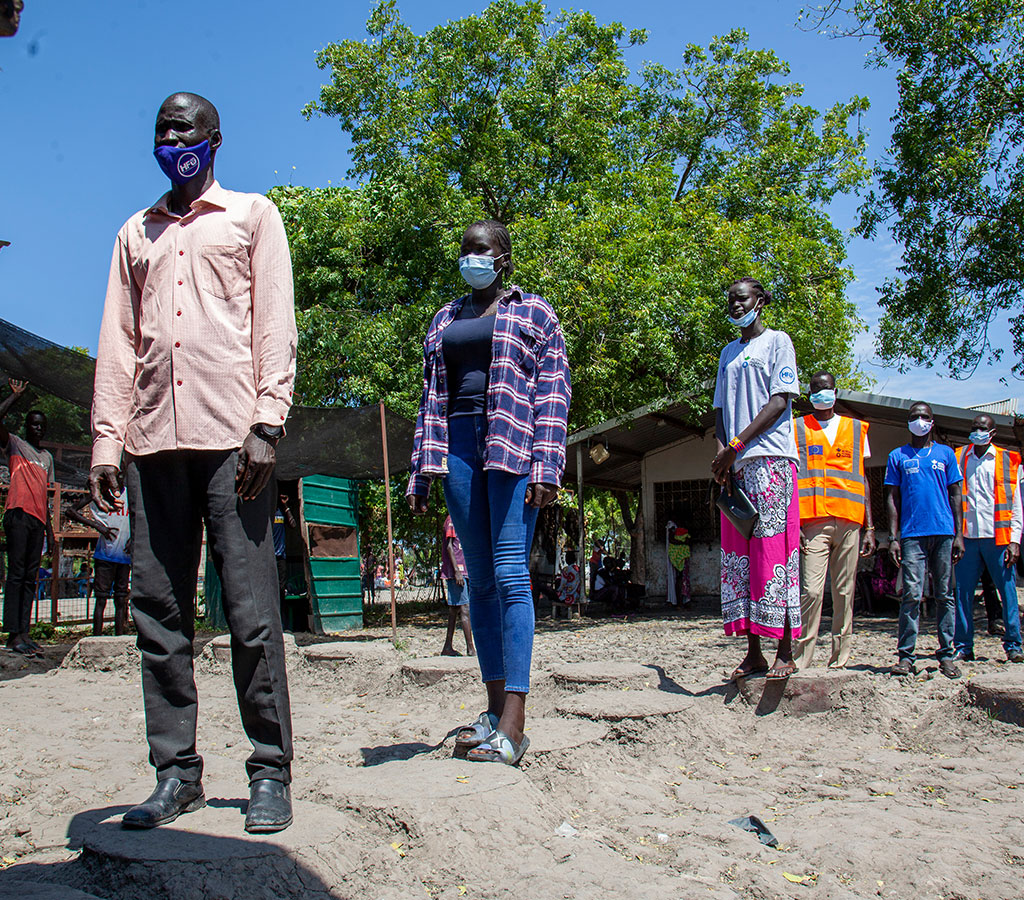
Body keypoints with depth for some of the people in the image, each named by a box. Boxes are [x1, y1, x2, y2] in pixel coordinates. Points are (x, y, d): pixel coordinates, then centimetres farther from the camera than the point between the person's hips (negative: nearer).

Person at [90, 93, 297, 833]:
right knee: (159, 612, 2)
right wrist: (107, 439, 7)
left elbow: (275, 325, 3)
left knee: (252, 611, -6)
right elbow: (118, 342, 18)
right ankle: (177, 772, 10)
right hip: (154, 440, 4)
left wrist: (267, 424, -9)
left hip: (231, 435, -4)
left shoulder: (252, 215, 14)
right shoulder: (135, 233, 25)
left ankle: (271, 772, 1)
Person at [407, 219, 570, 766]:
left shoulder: (533, 312, 9)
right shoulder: (444, 320, 23)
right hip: (457, 445, 5)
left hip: (512, 447, -5)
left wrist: (547, 467, -12)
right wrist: (420, 474, 12)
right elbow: (431, 398, 20)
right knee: (480, 579, 4)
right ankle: (495, 707, 9)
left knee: (510, 573, -13)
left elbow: (554, 393, 0)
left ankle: (513, 723, -14)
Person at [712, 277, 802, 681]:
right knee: (739, 558, 2)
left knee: (774, 553, -9)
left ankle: (785, 652, -6)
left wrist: (736, 444, -14)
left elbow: (780, 401, -6)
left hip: (770, 459, -6)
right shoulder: (728, 353, 23)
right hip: (735, 466, 6)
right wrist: (721, 455, -1)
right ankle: (753, 653, 6)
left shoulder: (777, 341, 5)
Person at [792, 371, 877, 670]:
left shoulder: (856, 429, 18)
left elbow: (863, 481, 17)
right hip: (813, 522, -3)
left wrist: (869, 527, 9)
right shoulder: (797, 429, 11)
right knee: (811, 591, -13)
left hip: (849, 522, 3)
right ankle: (801, 662, -9)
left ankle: (839, 662, 8)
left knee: (845, 593, 2)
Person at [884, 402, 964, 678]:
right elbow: (892, 498, 9)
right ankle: (906, 656, -5)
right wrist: (893, 537, 0)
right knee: (912, 595, -7)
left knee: (944, 595, 3)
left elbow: (955, 495, 13)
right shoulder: (898, 456, 12)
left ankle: (946, 655, 9)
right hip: (912, 535, -1)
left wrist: (958, 534, 4)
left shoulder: (945, 454, 14)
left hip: (943, 533, 1)